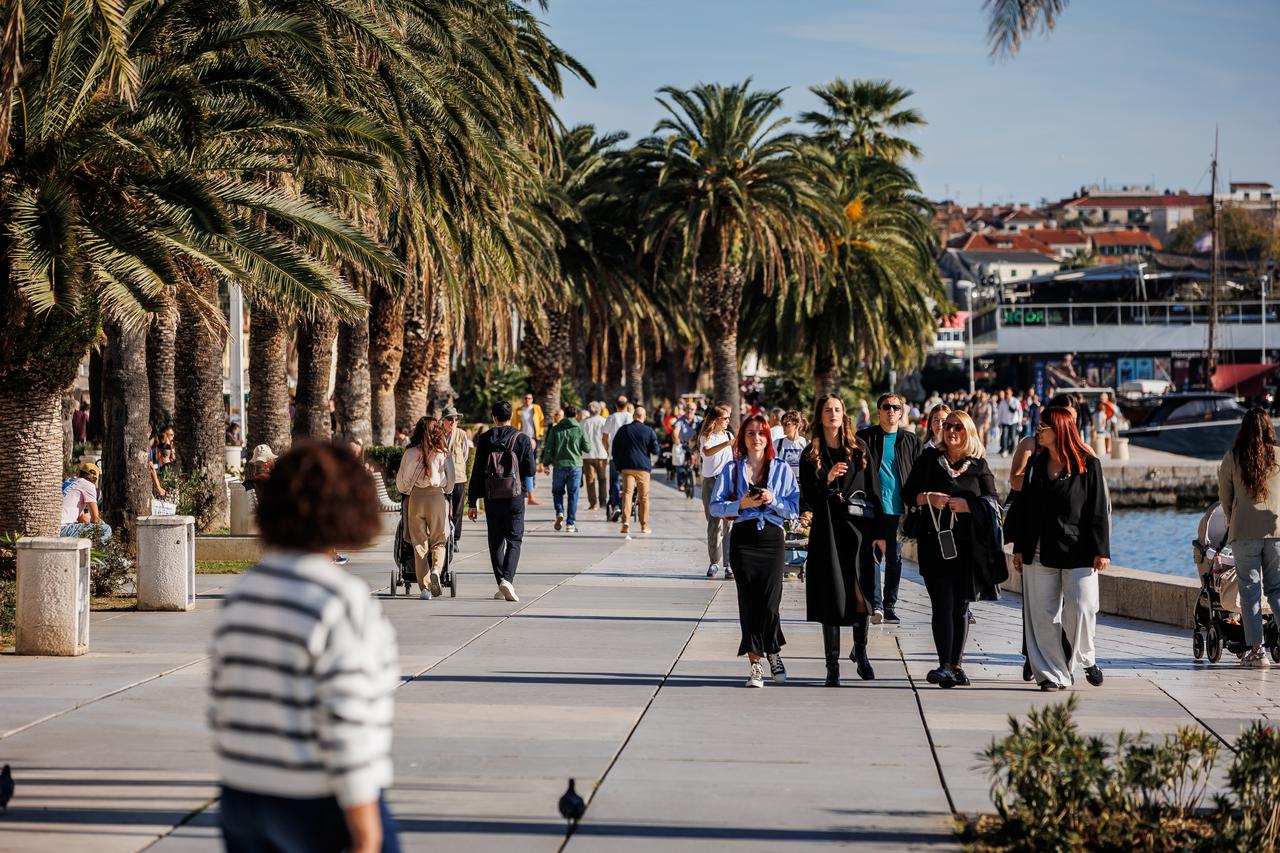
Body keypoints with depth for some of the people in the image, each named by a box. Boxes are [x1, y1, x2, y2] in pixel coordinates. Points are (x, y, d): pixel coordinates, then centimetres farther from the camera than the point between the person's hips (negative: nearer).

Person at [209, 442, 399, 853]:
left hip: (244, 801, 7)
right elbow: (346, 721, -21)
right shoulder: (342, 603, -17)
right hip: (319, 811, -7)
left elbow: (222, 704, 10)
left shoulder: (241, 595, 5)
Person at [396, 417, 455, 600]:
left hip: (415, 497, 0)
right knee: (439, 540, 12)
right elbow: (451, 480, 4)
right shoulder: (443, 454, -1)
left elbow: (401, 480, 2)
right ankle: (436, 571, -17)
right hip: (438, 496, 0)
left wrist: (404, 493, 22)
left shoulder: (410, 453, -1)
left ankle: (424, 588, 3)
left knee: (419, 543, 7)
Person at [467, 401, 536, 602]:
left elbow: (477, 473, 0)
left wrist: (472, 502, 4)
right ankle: (507, 579, -18)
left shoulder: (484, 440, 0)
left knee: (495, 541, 11)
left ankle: (502, 586, 11)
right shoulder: (522, 439, -3)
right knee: (514, 540, 3)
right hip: (515, 497, -1)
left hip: (492, 497, 1)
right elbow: (530, 470, -4)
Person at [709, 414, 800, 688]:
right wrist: (741, 504, -11)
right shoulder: (732, 469, 8)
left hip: (772, 538, 0)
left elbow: (795, 508, 4)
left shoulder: (782, 469, 8)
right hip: (743, 539, 1)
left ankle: (773, 652, 18)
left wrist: (773, 501, -12)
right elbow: (715, 506, 3)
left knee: (770, 602, -8)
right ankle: (756, 663, 5)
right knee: (748, 601, -2)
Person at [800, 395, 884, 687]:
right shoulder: (811, 455, 6)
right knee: (832, 595, -1)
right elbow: (808, 498, 1)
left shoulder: (859, 449, 7)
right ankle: (832, 665, 4)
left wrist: (878, 532, 0)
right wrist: (827, 480, -18)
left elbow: (874, 490, 5)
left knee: (861, 593, -1)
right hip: (827, 530, 0)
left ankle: (860, 651, 23)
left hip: (859, 526, 0)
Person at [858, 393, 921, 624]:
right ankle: (875, 605, -15)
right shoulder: (865, 438, 4)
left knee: (895, 558, 7)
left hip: (899, 509, 2)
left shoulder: (910, 440, 9)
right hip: (873, 508, -2)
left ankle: (890, 606, 15)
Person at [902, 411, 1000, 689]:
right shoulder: (930, 459, 9)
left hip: (968, 544, 1)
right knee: (942, 603, -10)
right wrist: (928, 498, -12)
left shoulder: (979, 465, 8)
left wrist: (965, 505, -13)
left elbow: (992, 500, 2)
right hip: (935, 542, -1)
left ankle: (956, 665, 12)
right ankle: (945, 666, -16)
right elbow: (908, 493, 7)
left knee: (961, 605, 6)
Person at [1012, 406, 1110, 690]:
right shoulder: (1036, 465, 12)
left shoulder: (1088, 465, -1)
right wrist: (1020, 548, 9)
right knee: (1044, 615, 1)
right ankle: (1052, 673, 7)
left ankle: (1085, 658, 16)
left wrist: (1100, 551, -9)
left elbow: (1099, 510, -3)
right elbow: (1025, 508, 14)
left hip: (1078, 553, -4)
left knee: (1081, 608, -11)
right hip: (1041, 554, 4)